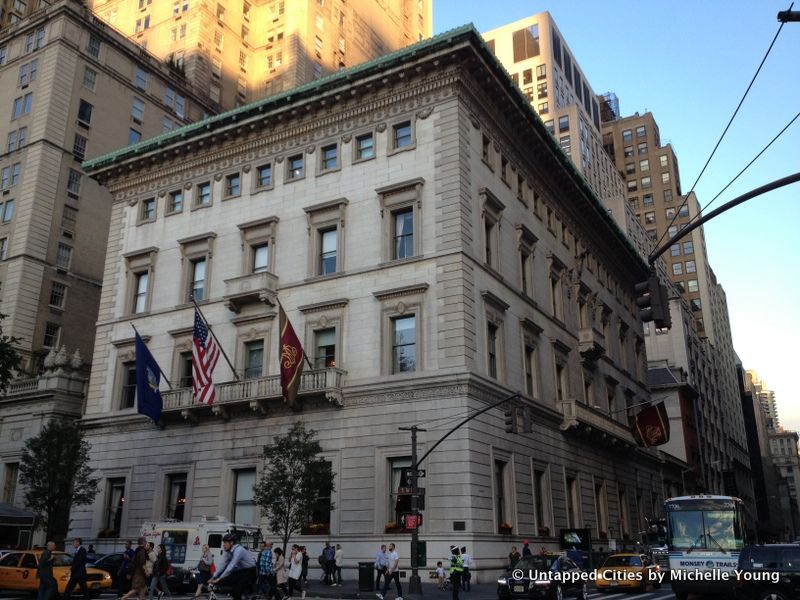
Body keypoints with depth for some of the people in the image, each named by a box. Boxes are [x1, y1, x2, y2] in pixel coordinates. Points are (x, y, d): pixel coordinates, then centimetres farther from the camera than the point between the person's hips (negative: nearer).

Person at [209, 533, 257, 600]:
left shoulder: (238, 550, -26)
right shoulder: (229, 551, -1)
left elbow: (231, 566, -32)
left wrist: (219, 579, -33)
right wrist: (214, 577, -3)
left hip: (250, 571, -8)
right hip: (242, 570, 8)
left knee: (236, 592, -14)